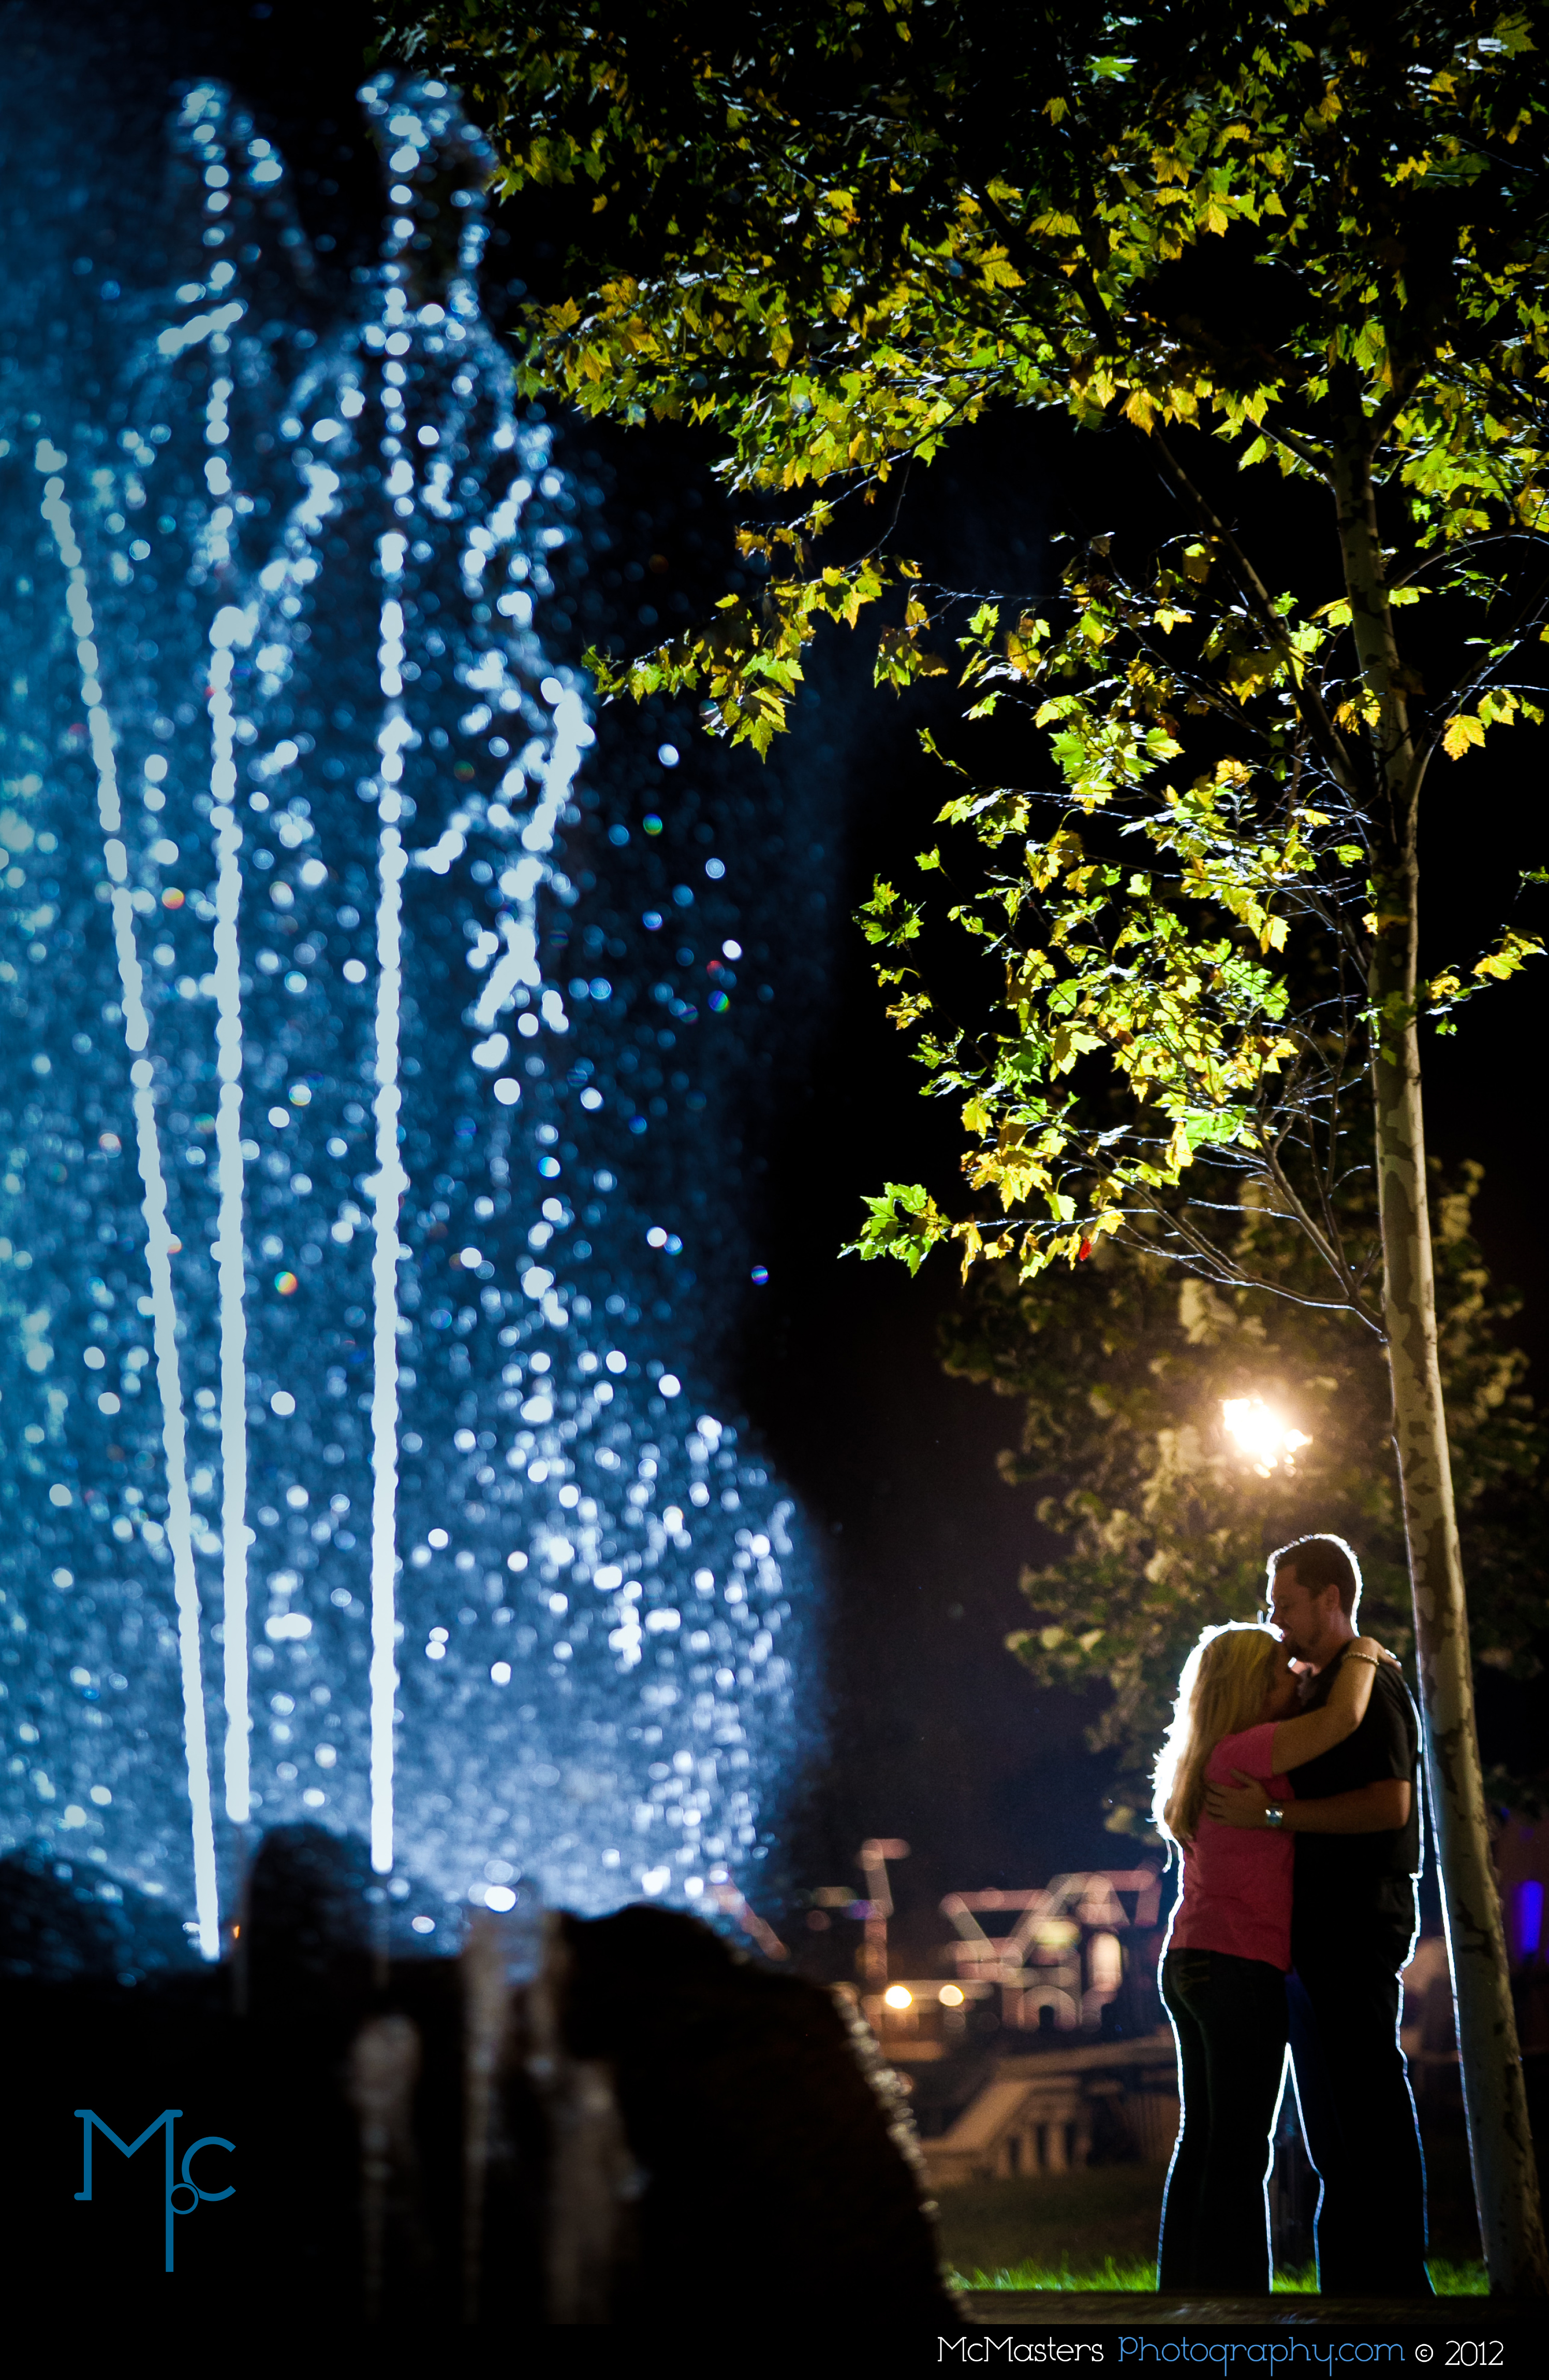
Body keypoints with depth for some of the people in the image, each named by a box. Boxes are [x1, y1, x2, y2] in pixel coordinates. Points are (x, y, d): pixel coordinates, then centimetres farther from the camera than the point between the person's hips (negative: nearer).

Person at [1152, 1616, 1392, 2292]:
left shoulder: (1206, 1761, 15)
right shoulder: (1245, 1751, -12)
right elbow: (1342, 1718, -24)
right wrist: (1362, 1652, -4)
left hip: (1190, 1964, 9)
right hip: (1241, 1965, -9)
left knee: (1200, 2141, 9)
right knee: (1239, 2149, -8)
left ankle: (1185, 2289, 11)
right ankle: (1234, 2290, -9)